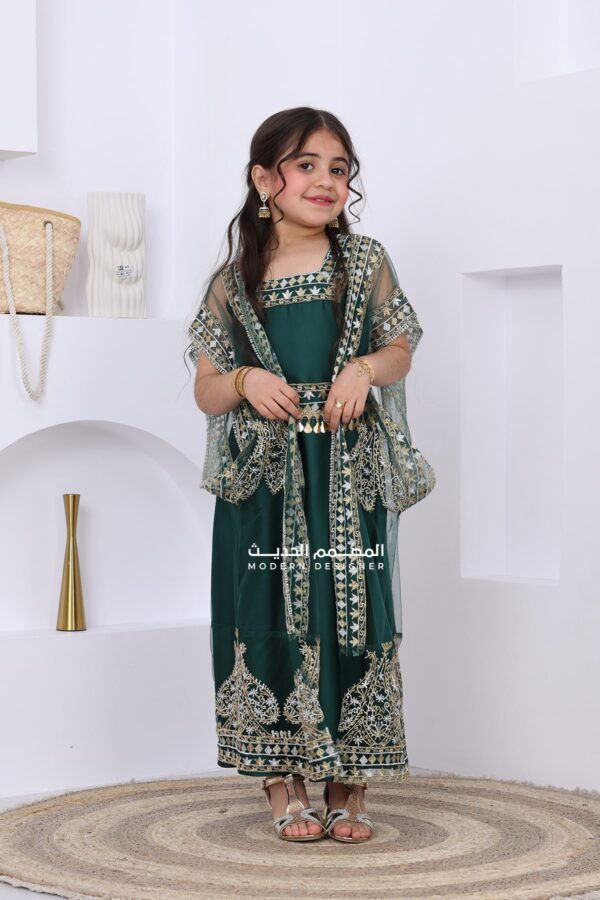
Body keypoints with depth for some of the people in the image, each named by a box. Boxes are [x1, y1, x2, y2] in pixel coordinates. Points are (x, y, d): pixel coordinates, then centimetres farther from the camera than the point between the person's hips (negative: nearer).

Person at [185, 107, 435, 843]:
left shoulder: (366, 264, 5)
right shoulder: (232, 283, 5)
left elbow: (401, 351, 12)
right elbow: (206, 392, 8)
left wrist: (366, 368, -9)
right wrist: (244, 381, -13)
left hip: (351, 476, 0)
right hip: (263, 479, 0)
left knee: (353, 618, 1)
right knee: (270, 622, 0)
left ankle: (349, 789, 13)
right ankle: (284, 787, 13)